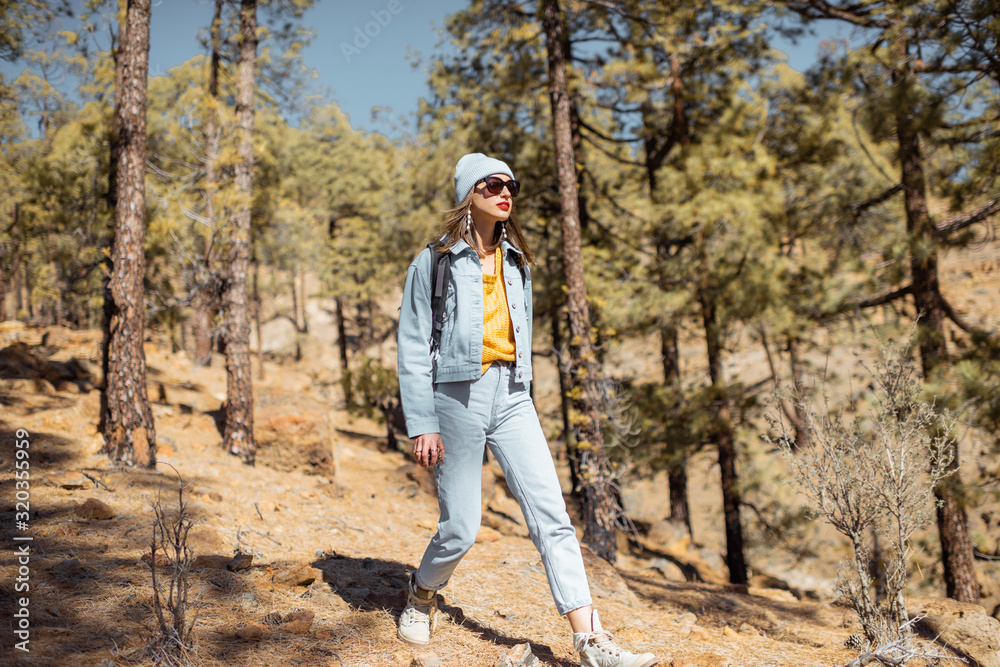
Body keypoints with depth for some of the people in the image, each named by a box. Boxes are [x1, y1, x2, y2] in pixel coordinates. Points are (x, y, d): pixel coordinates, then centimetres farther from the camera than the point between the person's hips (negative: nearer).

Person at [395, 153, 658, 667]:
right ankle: (421, 598, 31)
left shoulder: (516, 262, 16)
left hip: (510, 395, 5)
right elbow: (413, 347, -4)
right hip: (458, 393, -4)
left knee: (551, 515, -6)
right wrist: (422, 423, -10)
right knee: (460, 529, 0)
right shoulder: (434, 263, -1)